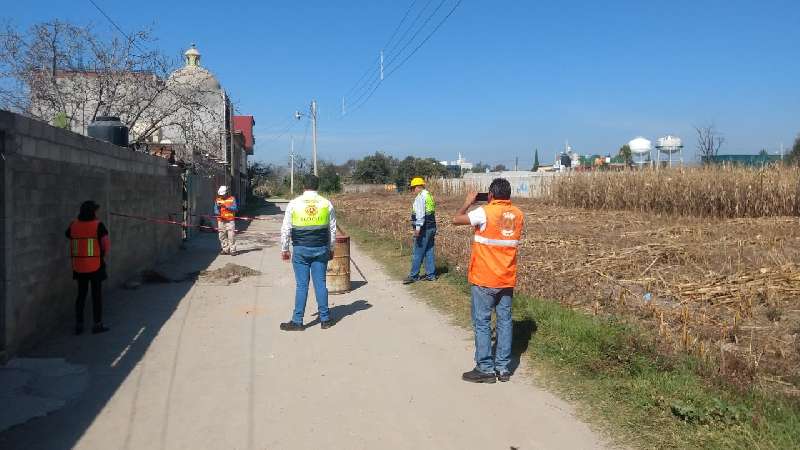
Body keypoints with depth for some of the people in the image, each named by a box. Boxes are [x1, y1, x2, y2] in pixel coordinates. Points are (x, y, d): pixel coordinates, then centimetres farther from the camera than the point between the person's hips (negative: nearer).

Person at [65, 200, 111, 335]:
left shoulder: (73, 225, 2)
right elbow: (107, 245, -12)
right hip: (95, 266, -4)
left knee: (81, 295, 14)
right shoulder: (98, 225, -11)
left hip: (79, 267, 4)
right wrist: (102, 256, 4)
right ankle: (97, 324, 11)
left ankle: (79, 325, 18)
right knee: (96, 295, 6)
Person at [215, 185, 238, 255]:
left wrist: (226, 206, -16)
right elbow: (215, 210, 8)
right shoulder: (218, 200, 11)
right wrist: (218, 213, -14)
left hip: (230, 220, -3)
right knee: (222, 236, 5)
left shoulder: (232, 199, 3)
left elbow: (235, 208, -6)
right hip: (221, 221, 3)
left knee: (231, 236, -7)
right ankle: (225, 249, 15)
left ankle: (232, 250, -3)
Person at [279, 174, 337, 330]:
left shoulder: (294, 203, -2)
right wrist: (331, 249, 19)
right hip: (321, 249, 2)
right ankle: (325, 319, 14)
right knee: (320, 283, 7)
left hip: (301, 249, -2)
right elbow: (332, 229, 9)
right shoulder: (326, 203, 3)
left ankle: (297, 321, 7)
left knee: (301, 285, 2)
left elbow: (285, 229, 0)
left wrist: (284, 249, 11)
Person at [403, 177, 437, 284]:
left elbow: (420, 214, -21)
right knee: (429, 252, 11)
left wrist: (418, 228, -23)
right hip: (432, 227, 9)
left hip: (424, 229, -9)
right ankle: (431, 274, 14)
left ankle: (413, 275, 1)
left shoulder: (420, 197, -12)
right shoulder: (430, 196, 16)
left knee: (417, 253, -3)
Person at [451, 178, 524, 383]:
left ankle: (485, 369, 7)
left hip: (484, 280, -5)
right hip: (507, 280, 5)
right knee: (505, 321, 11)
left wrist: (468, 202, 7)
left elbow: (456, 219, -9)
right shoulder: (518, 214, 3)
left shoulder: (485, 212, -14)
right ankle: (503, 368, 17)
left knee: (482, 323, 3)